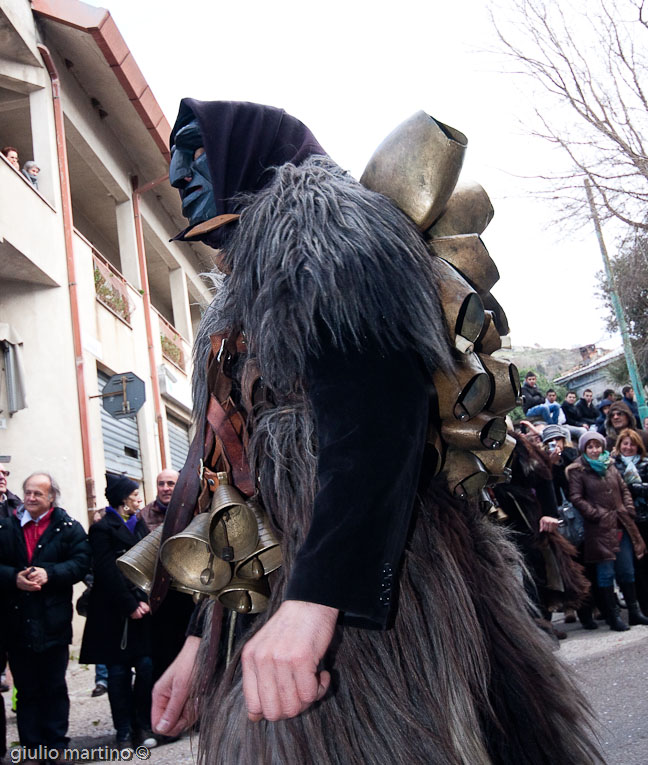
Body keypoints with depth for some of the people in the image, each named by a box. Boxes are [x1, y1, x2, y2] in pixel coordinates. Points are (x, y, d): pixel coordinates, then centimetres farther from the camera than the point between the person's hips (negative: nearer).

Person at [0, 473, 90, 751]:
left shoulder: (68, 527, 0)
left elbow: (81, 562, -10)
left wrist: (48, 573, -22)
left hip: (53, 622, -1)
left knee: (55, 687, 10)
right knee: (26, 689, 9)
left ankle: (57, 743, 21)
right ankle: (30, 746, 19)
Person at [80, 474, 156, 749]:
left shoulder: (139, 525, 15)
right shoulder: (103, 528, -4)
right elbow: (108, 573, -10)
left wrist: (146, 600, 0)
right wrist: (130, 605, -12)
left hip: (142, 609, 5)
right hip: (115, 613, -5)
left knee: (147, 667, -3)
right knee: (118, 672, 2)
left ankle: (143, 726, 10)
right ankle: (124, 732, 12)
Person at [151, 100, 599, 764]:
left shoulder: (304, 214, -3)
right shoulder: (238, 300, 24)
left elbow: (378, 397, -21)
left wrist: (314, 596, -29)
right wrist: (198, 645, 18)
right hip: (273, 584, 9)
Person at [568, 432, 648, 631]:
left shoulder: (609, 466, 12)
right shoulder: (578, 470, -4)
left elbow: (624, 490, 17)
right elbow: (576, 498, -9)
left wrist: (629, 510, 5)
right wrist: (596, 514, -13)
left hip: (621, 525, 5)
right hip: (600, 528, -5)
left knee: (627, 571, 11)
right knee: (606, 573, -1)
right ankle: (613, 616, 7)